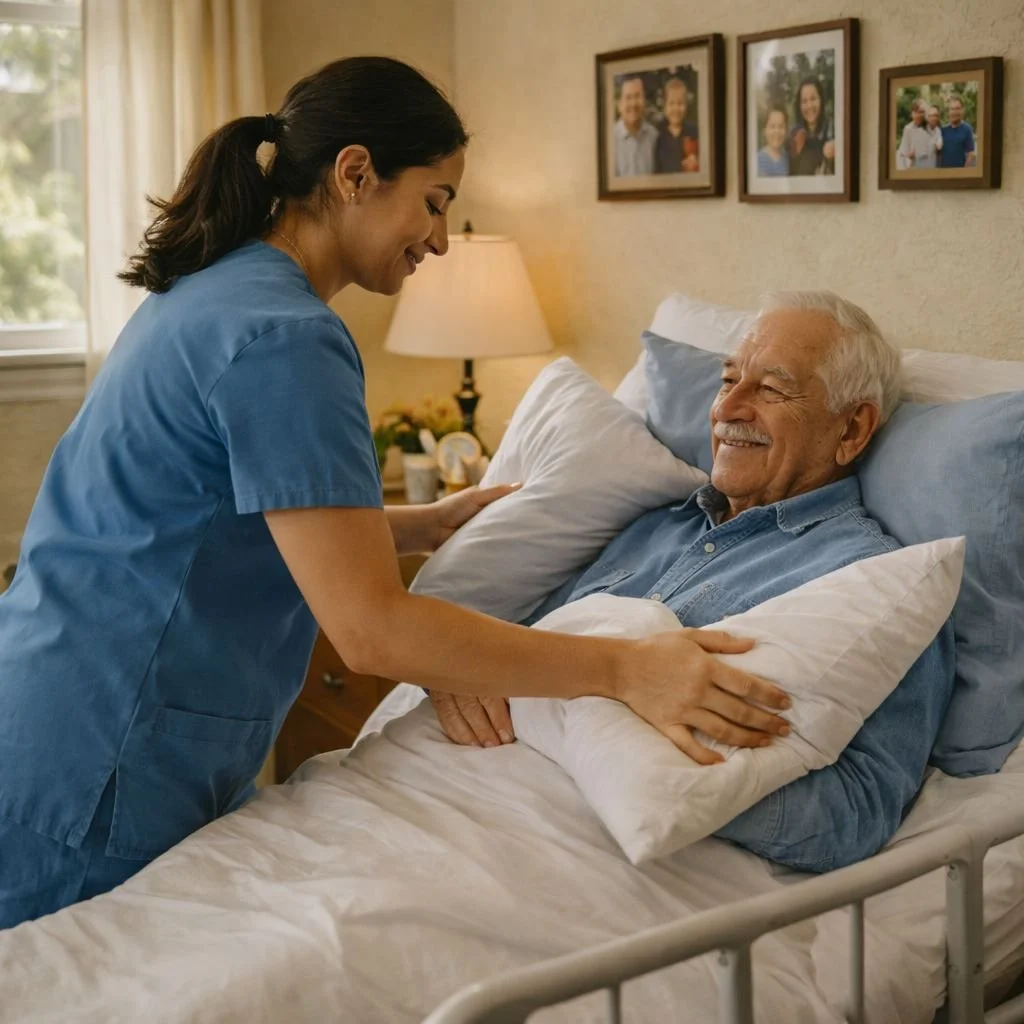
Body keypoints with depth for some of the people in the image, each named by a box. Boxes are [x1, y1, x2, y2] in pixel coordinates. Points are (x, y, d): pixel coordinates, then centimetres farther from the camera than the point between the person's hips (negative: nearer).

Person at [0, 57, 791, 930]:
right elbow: (371, 628, -27)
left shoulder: (207, 291, 10)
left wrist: (429, 524, 14)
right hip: (100, 782, -9)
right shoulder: (283, 339, -22)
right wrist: (625, 668, -26)